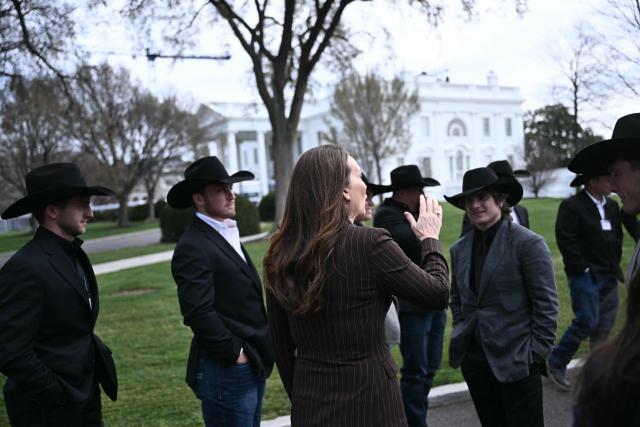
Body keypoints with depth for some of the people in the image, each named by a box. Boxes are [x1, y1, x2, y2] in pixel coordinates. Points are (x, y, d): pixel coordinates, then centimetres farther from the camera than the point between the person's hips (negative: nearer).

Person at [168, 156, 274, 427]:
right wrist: (235, 353, -15)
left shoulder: (228, 235, 13)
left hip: (252, 364, 9)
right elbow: (199, 313, -23)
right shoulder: (193, 247, -17)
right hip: (226, 369, -9)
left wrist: (257, 354, 13)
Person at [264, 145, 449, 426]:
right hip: (368, 400, -4)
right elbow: (437, 294, -7)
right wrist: (430, 240, 8)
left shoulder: (281, 253, -2)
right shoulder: (369, 244, -18)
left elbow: (281, 345, 5)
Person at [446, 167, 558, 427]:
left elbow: (546, 304, -8)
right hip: (474, 357, 5)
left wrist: (538, 352, -10)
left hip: (516, 360, -5)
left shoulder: (528, 243, -9)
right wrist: (462, 335, 8)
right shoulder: (459, 249, 7)